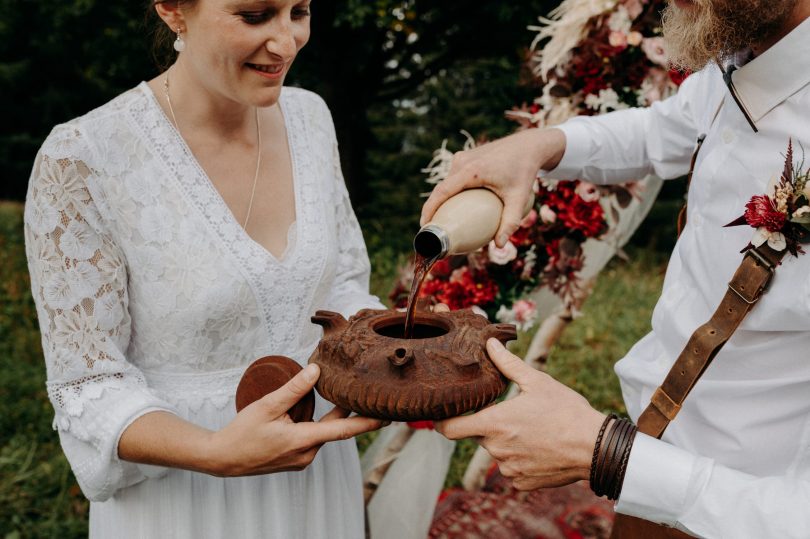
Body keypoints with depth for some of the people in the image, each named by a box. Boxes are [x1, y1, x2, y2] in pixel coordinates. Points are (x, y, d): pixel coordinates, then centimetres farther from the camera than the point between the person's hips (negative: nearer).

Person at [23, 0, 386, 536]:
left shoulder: (308, 116, -5)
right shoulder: (81, 160, -21)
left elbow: (342, 285, 4)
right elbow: (89, 389, -16)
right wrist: (217, 453, -33)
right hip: (180, 494, -5)